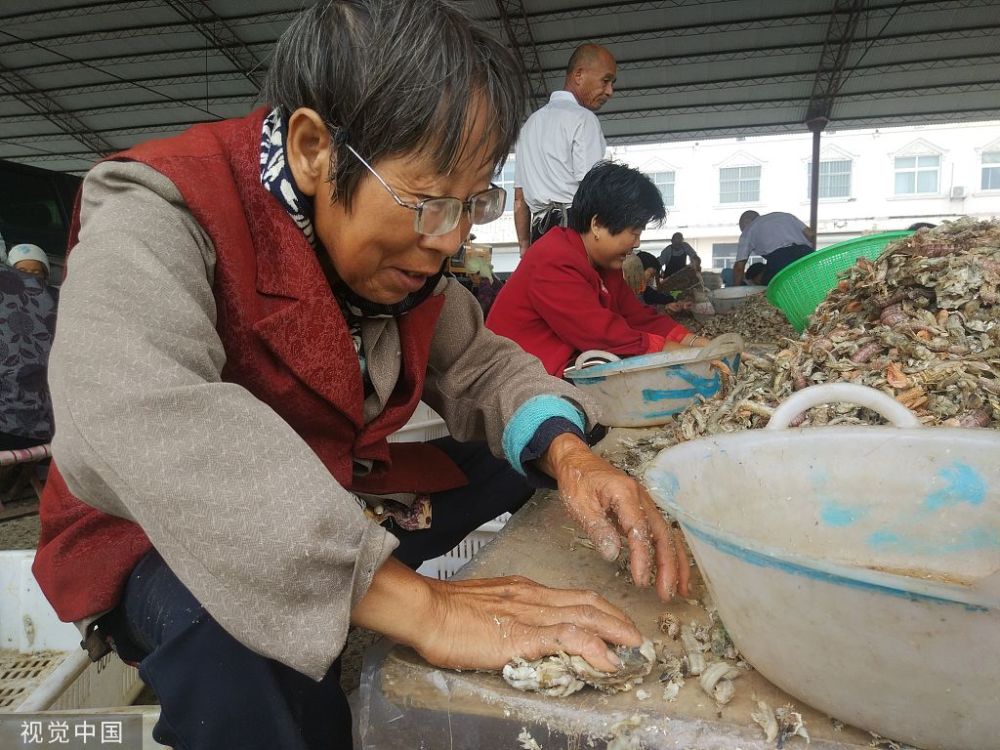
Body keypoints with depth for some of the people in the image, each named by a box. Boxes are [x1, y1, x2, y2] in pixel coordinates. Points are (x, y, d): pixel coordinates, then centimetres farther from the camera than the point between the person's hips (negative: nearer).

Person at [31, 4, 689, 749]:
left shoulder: (398, 241, -5)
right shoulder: (156, 224, -26)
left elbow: (479, 366, 0)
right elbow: (147, 425, -43)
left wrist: (567, 453, -22)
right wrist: (421, 606, -47)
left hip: (347, 511, 6)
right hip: (162, 540, -5)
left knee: (539, 468, -4)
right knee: (234, 636, -38)